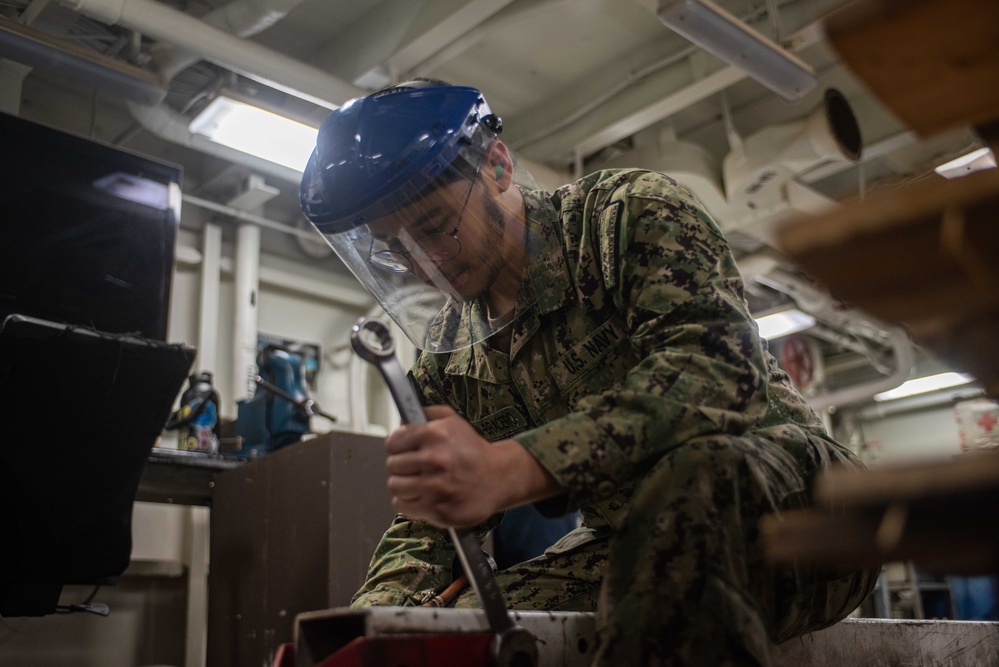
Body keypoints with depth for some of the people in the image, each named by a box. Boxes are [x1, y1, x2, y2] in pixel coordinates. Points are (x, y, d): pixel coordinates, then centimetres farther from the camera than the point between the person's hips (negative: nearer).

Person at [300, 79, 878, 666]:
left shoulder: (632, 211, -9)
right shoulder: (446, 355, 8)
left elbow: (717, 370, -27)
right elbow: (426, 526, 10)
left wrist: (508, 469, -39)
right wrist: (371, 614, -13)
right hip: (627, 544, 5)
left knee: (693, 477, -40)